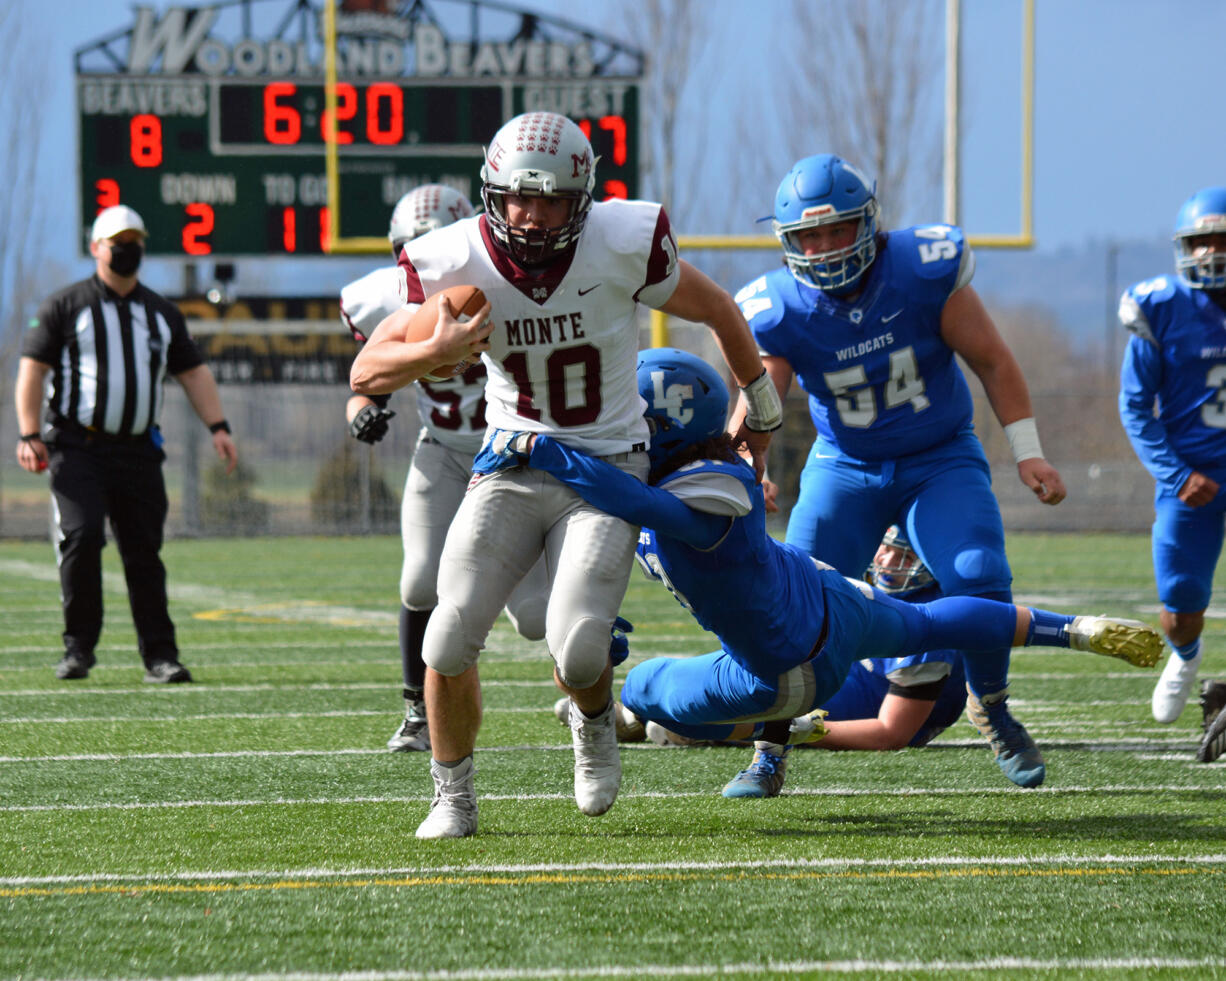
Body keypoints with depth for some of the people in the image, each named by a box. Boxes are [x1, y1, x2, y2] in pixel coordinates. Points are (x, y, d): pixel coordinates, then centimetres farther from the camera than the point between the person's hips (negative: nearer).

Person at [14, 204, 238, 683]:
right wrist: (29, 434, -12)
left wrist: (218, 427, 5)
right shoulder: (66, 306, 1)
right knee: (81, 538, -16)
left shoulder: (161, 313, 15)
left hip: (137, 450, 4)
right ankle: (78, 647, -5)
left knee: (144, 549, 1)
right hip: (77, 446, -4)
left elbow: (193, 372, 18)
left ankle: (159, 654, 5)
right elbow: (33, 368, -2)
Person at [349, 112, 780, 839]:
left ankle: (595, 722, 18)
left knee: (577, 652, -20)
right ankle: (453, 797, 11)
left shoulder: (623, 245, -17)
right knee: (450, 642, -13)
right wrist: (435, 351, -29)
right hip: (511, 469, 2)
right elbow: (366, 374, -8)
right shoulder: (458, 262, -12)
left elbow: (717, 311, 2)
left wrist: (761, 408, 15)